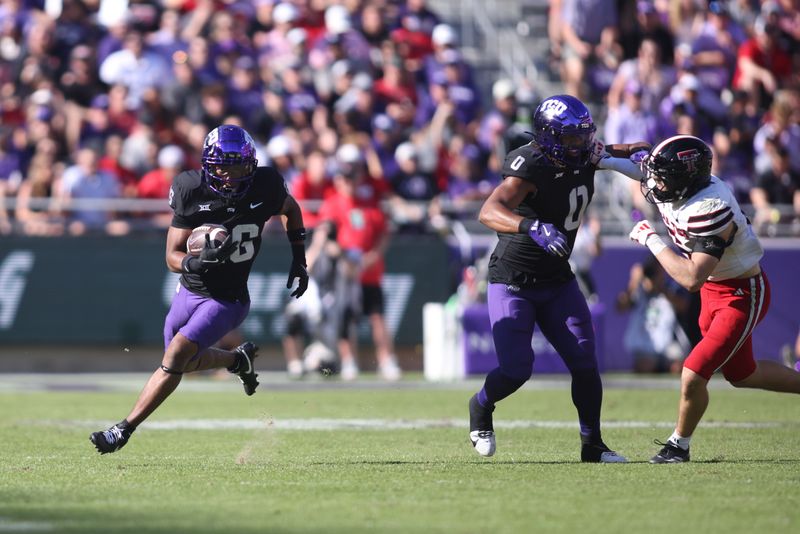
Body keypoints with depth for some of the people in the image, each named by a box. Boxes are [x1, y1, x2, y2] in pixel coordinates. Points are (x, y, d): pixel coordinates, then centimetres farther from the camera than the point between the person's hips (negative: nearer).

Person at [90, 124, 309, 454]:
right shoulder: (193, 191, -17)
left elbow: (291, 209, 10)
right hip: (191, 290, 3)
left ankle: (124, 430, -10)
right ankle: (239, 359, 48)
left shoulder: (265, 187, -16)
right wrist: (198, 262, -37)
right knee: (185, 363, 19)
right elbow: (173, 257, -15)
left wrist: (299, 261, 8)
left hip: (227, 300, -3)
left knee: (176, 356, -17)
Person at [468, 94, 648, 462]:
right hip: (513, 282, -6)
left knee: (584, 363, -3)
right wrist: (533, 227, -59)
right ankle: (481, 406, 23)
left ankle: (592, 445, 10)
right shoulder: (531, 168, -27)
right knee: (516, 370, -10)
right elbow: (489, 212, -43)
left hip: (557, 280, 6)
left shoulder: (585, 158, -4)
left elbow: (618, 153, 21)